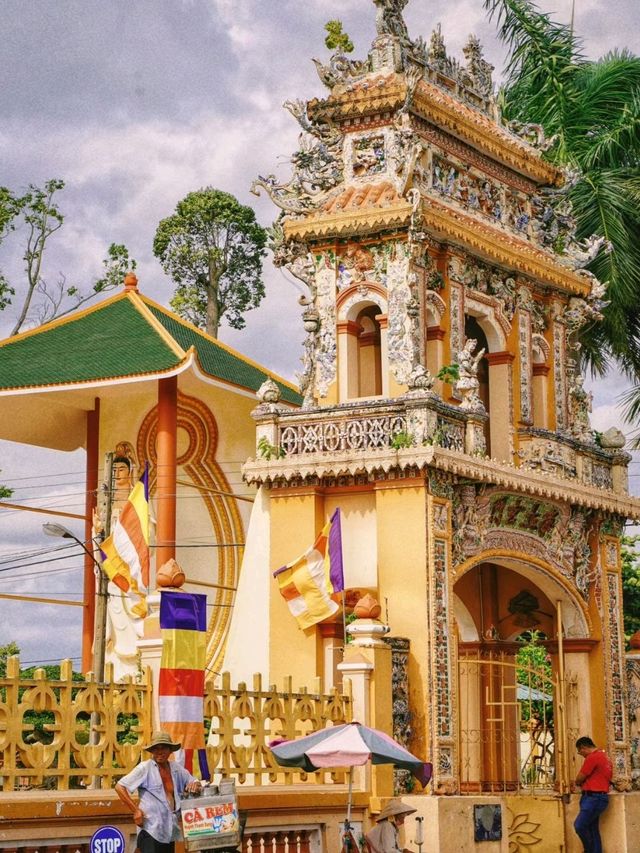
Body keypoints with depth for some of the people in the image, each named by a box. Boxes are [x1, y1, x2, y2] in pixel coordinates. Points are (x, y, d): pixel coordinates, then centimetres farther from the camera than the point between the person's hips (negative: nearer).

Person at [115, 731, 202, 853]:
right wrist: (136, 811, -11)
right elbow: (120, 787, -7)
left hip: (170, 831, 6)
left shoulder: (176, 768, 10)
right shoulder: (145, 768, -5)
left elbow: (193, 782, 24)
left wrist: (195, 785, -1)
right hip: (150, 830, -6)